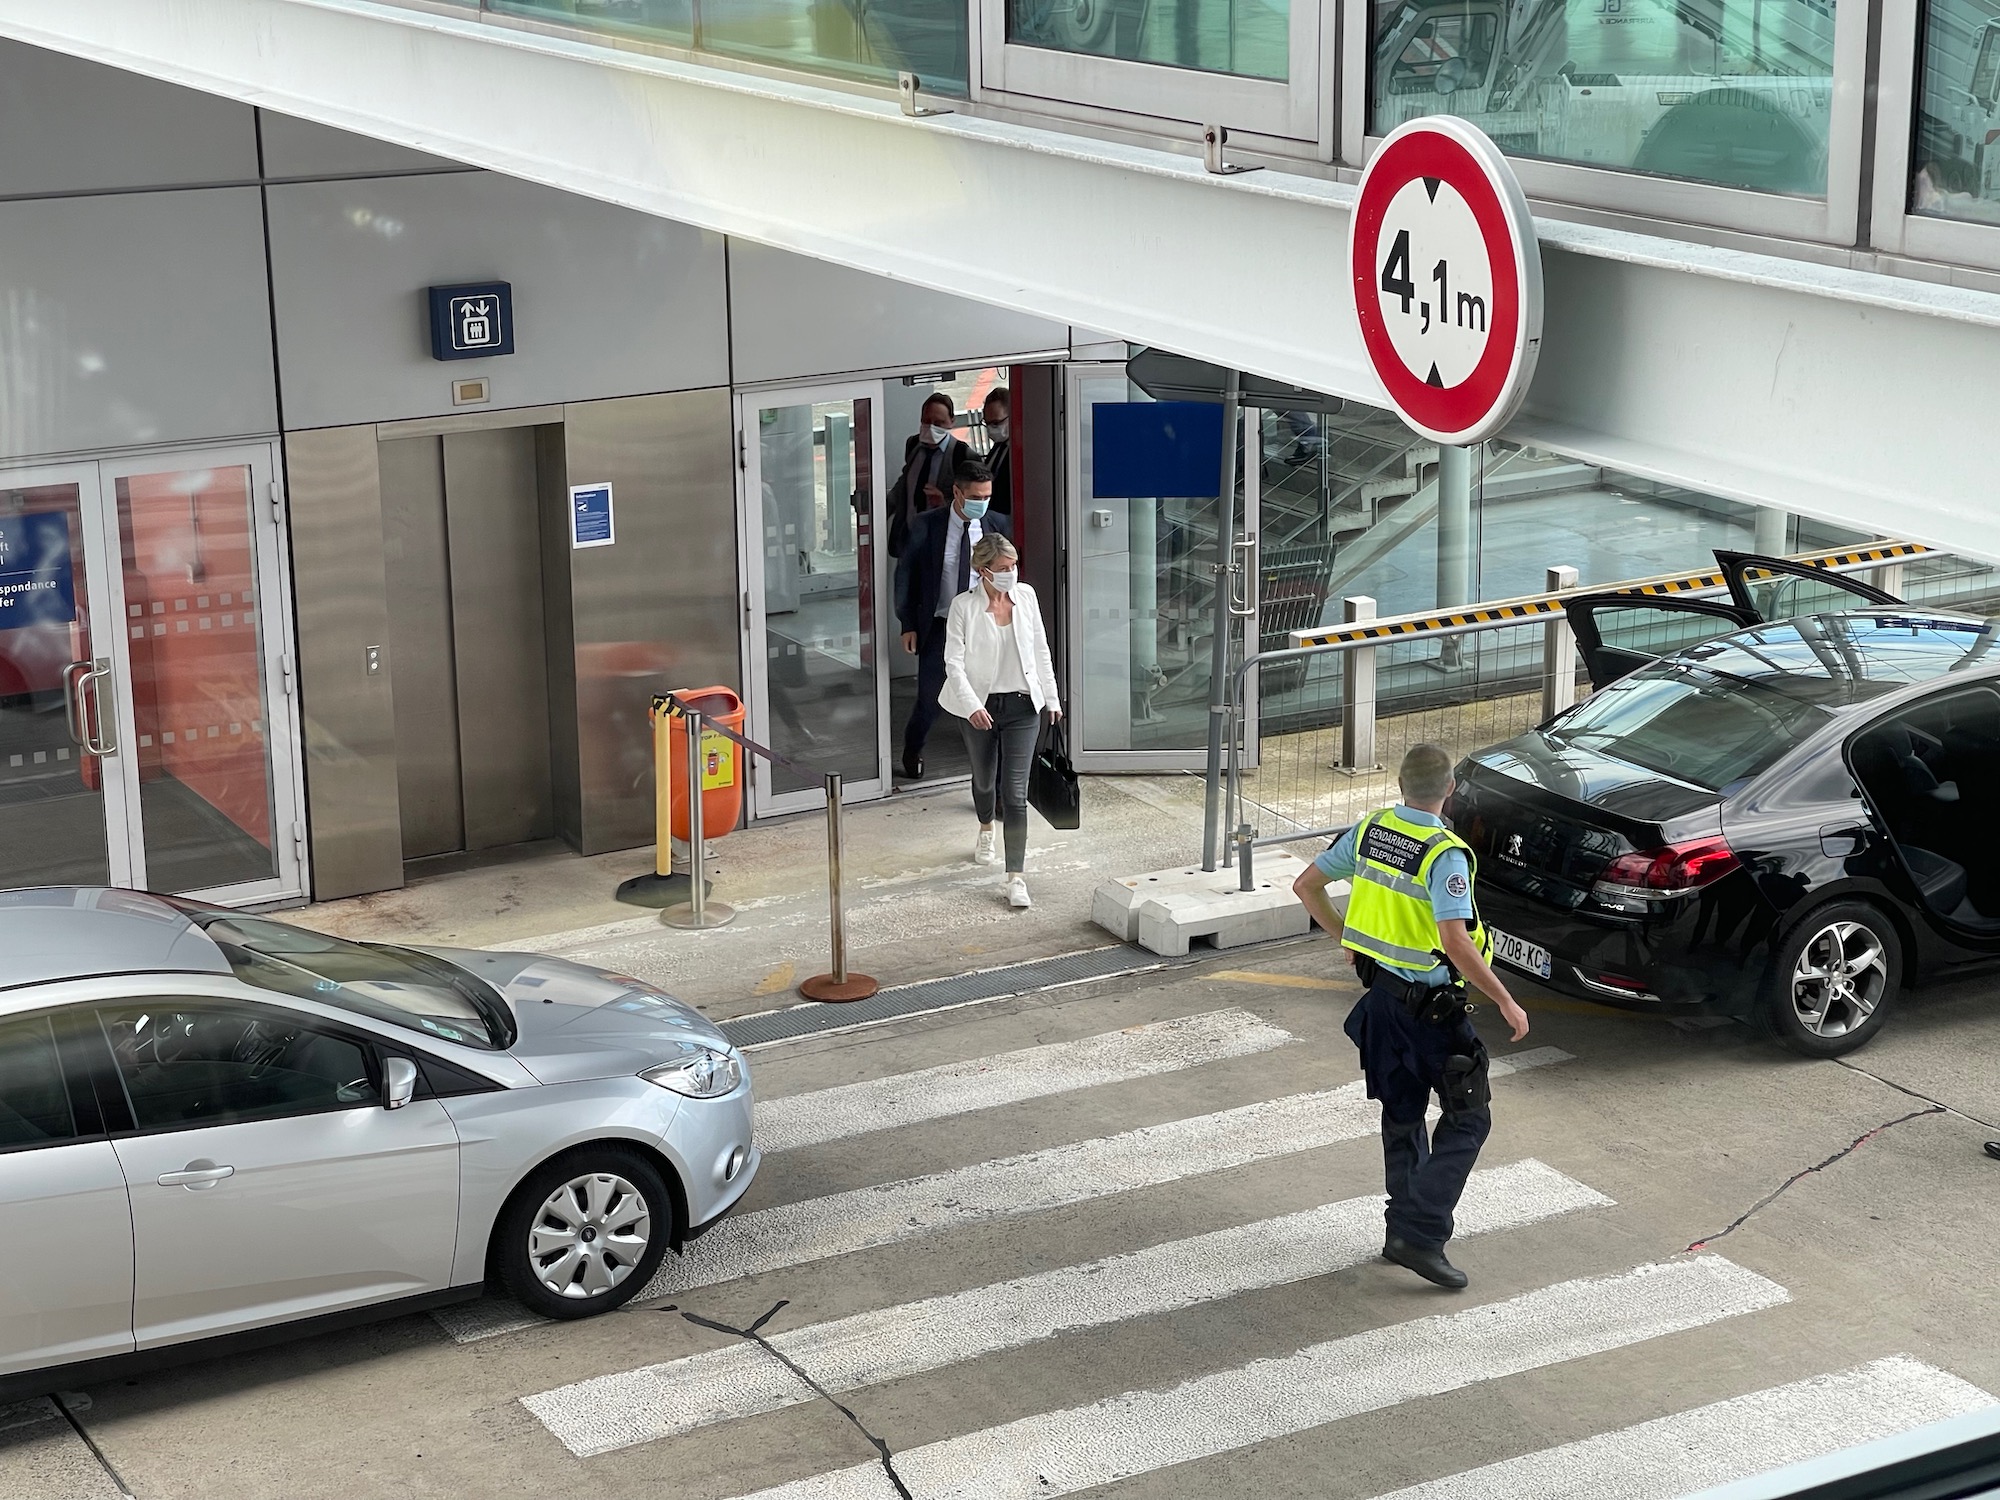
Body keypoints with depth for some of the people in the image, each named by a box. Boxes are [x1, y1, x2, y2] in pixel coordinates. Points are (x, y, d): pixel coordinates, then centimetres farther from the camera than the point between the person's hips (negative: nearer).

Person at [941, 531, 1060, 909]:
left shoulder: (1026, 596, -2)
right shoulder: (964, 606, -12)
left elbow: (1041, 650, 8)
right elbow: (954, 662, -14)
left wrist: (1051, 696, 10)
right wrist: (971, 705, -26)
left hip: (1022, 707, 0)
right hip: (982, 707, 0)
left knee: (1015, 791, -8)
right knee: (984, 779, 22)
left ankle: (1016, 877, -8)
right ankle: (986, 830, 56)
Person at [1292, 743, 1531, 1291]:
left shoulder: (1368, 831, -1)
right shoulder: (1445, 855, -22)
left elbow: (1306, 885, 8)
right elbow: (1456, 943, -30)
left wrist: (1346, 937, 21)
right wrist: (1506, 1002, -21)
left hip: (1380, 992, 7)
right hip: (1430, 1004, -7)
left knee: (1402, 1113, 20)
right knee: (1468, 1118, 3)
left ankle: (1405, 1226, 28)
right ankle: (1420, 1235, -5)